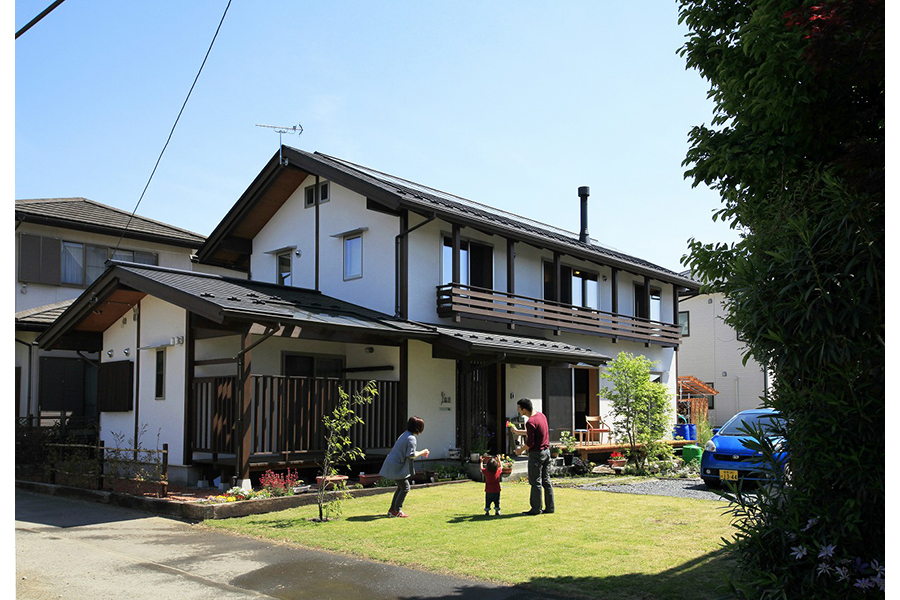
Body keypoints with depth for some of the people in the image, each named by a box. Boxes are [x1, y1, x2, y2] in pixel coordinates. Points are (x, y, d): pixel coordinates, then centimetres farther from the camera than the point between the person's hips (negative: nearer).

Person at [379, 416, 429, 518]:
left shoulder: (405, 435, 14)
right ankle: (397, 510, 0)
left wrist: (420, 453, 19)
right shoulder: (411, 438, -17)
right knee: (405, 487, -3)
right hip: (396, 467, -10)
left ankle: (392, 509, 21)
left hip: (392, 464, 10)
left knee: (401, 487, 17)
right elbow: (412, 455, -21)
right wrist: (422, 452, -6)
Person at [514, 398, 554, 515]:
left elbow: (530, 442, -21)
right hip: (546, 451, 9)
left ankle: (536, 509, 7)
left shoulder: (530, 422, -22)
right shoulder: (541, 415, 6)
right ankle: (550, 507, 18)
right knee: (546, 480, 14)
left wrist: (521, 450, -3)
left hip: (536, 453, -9)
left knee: (535, 482, 1)